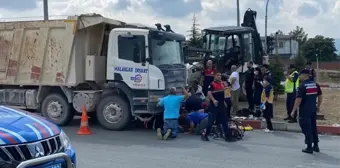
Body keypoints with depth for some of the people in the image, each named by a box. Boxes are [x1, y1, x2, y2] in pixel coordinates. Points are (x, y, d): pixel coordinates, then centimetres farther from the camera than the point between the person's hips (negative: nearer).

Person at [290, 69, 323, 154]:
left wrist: (293, 111, -12)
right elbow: (320, 96, 10)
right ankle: (316, 146, 23)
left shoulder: (302, 86, -15)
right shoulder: (315, 84, 4)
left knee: (306, 129, 2)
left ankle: (309, 147, 5)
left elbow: (298, 100, -18)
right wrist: (318, 106, 22)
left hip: (304, 111, -6)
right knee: (313, 128, 18)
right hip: (313, 110, 6)